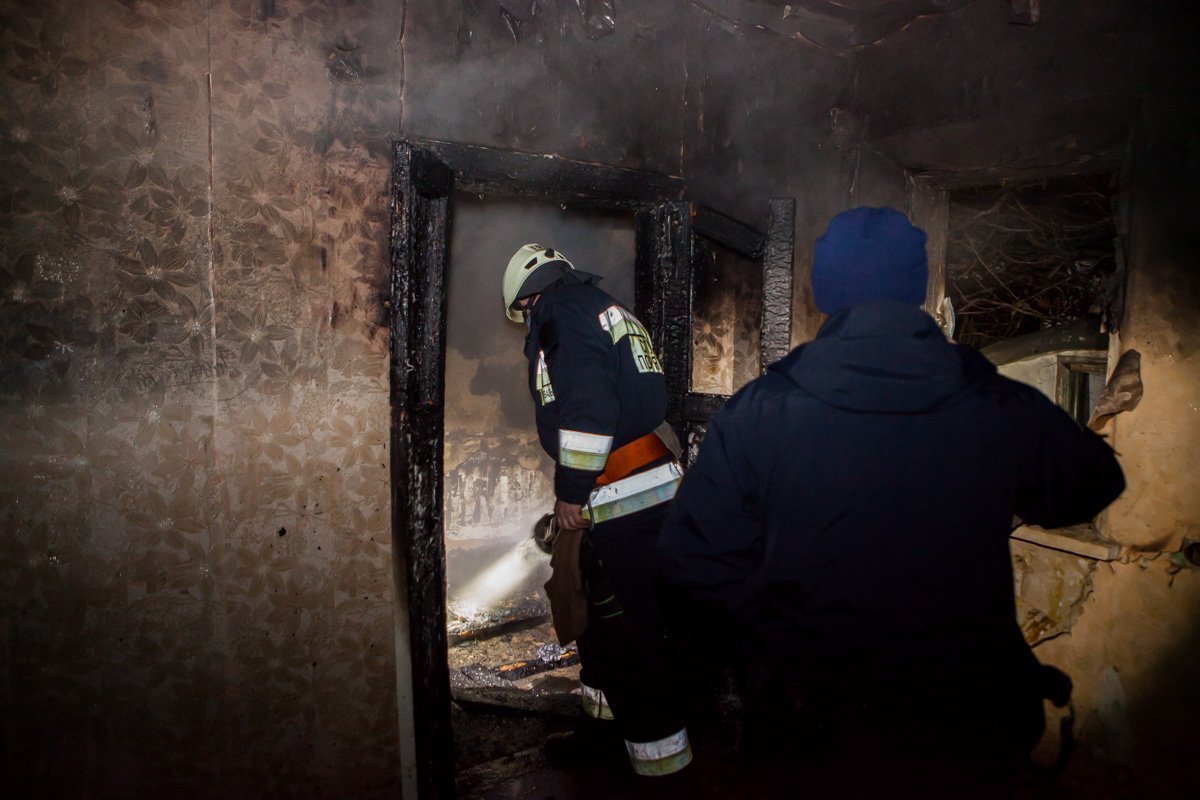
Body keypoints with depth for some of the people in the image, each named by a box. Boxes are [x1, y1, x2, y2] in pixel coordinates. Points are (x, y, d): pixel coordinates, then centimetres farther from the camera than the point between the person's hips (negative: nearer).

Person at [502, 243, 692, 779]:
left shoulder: (564, 312, -7)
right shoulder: (607, 312, 22)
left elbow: (587, 407, -21)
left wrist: (571, 492, -13)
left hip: (624, 502, -11)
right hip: (648, 490, 11)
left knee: (631, 635, -4)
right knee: (597, 615, 24)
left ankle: (660, 758, 6)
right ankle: (602, 726, 41)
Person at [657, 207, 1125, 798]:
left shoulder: (757, 411, -15)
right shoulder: (1005, 410, -11)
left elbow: (692, 555, -15)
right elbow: (1095, 484, 8)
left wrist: (775, 641, 0)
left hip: (810, 731, -1)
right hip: (966, 730, 2)